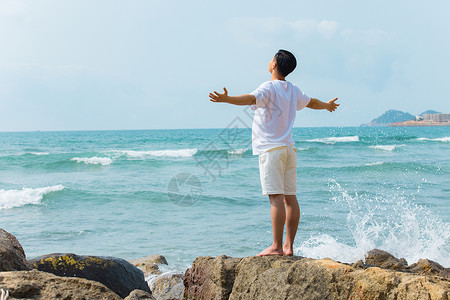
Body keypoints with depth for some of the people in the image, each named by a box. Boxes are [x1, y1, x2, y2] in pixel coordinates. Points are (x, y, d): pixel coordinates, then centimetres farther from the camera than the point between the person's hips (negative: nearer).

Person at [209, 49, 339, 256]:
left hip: (271, 150, -8)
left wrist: (226, 99, -42)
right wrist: (327, 105, 56)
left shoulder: (269, 87, -7)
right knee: (290, 198, 6)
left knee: (276, 197, -11)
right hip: (289, 149, 8)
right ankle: (289, 246, 9)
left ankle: (277, 246, -12)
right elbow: (311, 102, 35)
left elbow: (251, 99, -29)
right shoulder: (294, 91, 16)